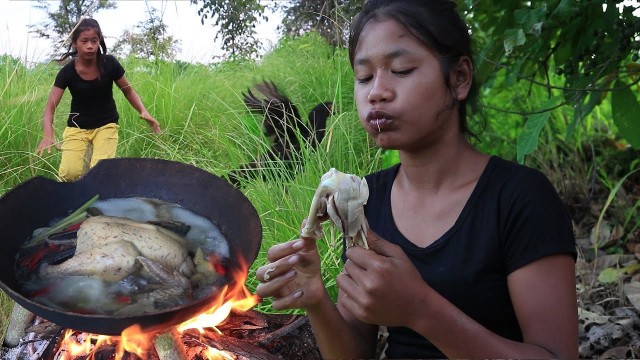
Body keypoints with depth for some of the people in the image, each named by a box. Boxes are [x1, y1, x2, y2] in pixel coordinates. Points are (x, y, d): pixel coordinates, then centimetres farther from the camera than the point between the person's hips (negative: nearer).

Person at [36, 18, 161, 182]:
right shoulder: (67, 72, -14)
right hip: (77, 127, 1)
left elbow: (128, 90, 3)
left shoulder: (110, 64, -13)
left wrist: (143, 111, -14)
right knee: (69, 173, -16)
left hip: (106, 125, 0)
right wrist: (48, 135, -34)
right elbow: (50, 107, -16)